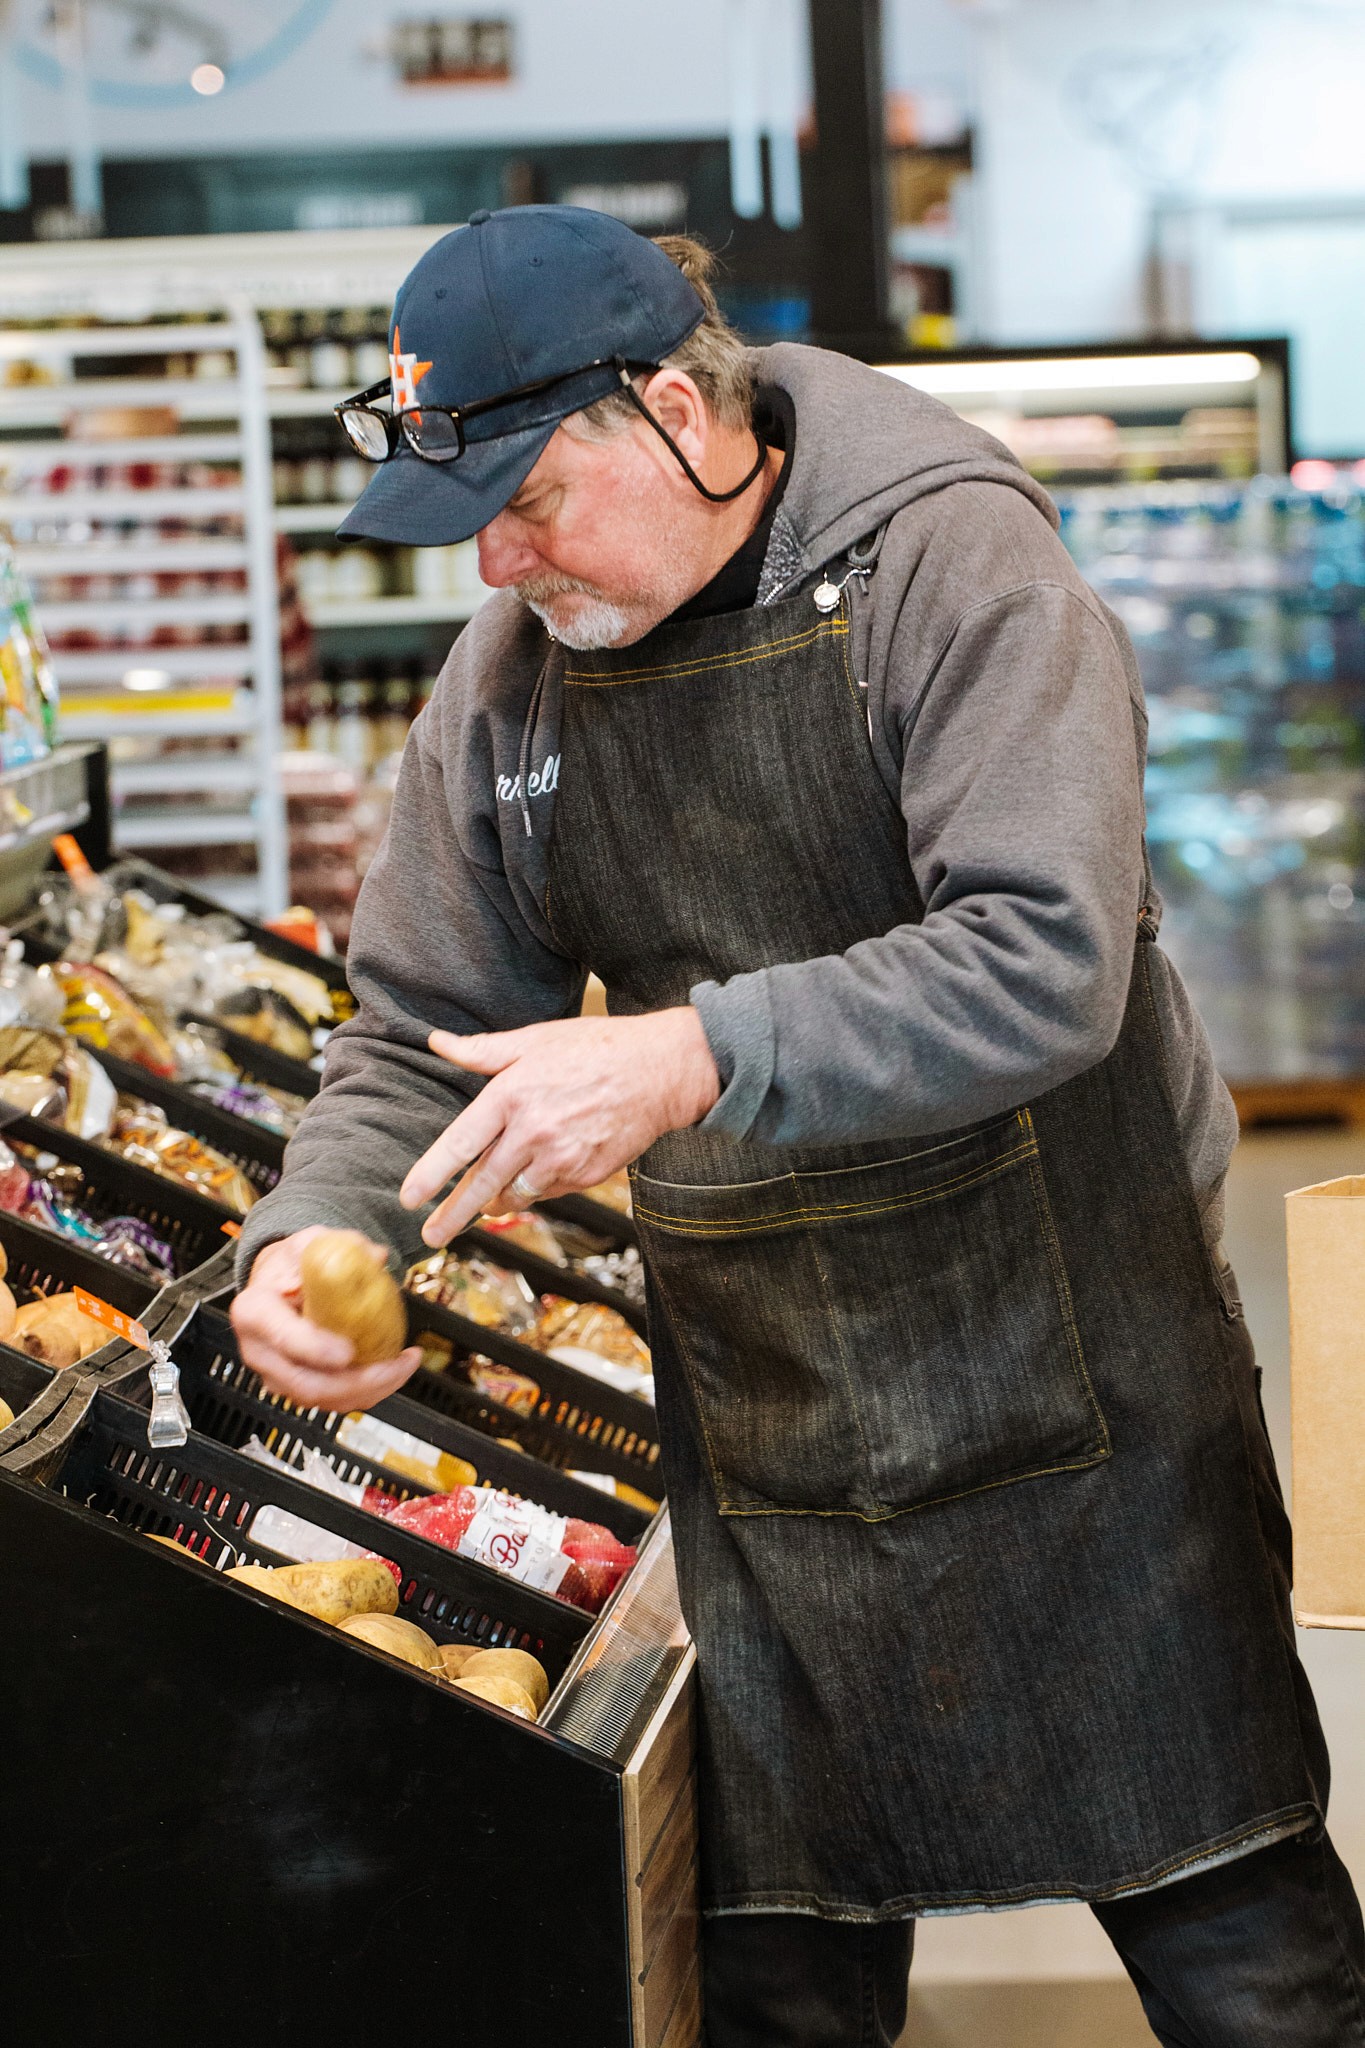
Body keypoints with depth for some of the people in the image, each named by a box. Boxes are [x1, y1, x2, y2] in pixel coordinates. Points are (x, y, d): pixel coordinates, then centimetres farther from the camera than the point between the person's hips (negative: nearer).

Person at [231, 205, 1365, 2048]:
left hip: (1069, 1389, -5)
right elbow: (424, 1035, 10)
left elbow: (1049, 963, -24)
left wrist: (696, 1056, -32)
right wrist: (317, 1235, -10)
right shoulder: (506, 678, 4)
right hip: (766, 1443, 5)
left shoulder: (947, 560, -13)